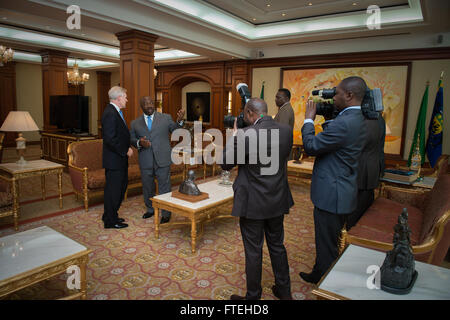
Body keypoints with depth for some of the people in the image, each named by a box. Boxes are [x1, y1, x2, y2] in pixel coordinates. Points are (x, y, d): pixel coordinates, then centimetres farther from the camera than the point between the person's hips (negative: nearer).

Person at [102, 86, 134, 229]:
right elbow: (110, 139, -26)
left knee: (121, 186, 19)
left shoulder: (115, 112, 14)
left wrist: (128, 147, 6)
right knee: (113, 189, 1)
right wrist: (125, 151, -16)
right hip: (114, 160, -11)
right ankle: (111, 221, 15)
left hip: (120, 159, 11)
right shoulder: (110, 113, -19)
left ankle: (109, 216, 33)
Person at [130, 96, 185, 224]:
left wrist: (179, 121, -15)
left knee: (164, 187, 0)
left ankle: (166, 213, 13)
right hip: (145, 161, 3)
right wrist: (139, 143, -11)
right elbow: (131, 139, 10)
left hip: (162, 160, -2)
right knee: (147, 186, 15)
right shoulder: (135, 123, 10)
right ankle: (150, 209, 35)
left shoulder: (165, 118, 6)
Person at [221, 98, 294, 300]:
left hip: (253, 204, -5)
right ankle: (284, 291, 39)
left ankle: (253, 297, 28)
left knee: (253, 251, 10)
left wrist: (234, 136, 2)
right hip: (278, 202, 6)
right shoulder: (286, 131, -4)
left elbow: (225, 164, -9)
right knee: (277, 246, 22)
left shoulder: (245, 135, -20)